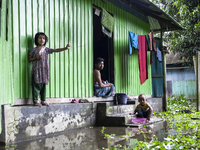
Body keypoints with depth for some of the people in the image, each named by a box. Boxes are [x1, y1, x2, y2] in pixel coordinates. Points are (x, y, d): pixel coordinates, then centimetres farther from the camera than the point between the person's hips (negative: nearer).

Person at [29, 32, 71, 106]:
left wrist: (65, 48, -18)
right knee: (36, 86, -1)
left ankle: (43, 100, 18)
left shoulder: (46, 49, 6)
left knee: (43, 86, 8)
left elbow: (56, 50, -4)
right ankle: (35, 101, 6)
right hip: (36, 70, -3)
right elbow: (29, 59, 5)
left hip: (44, 70, 3)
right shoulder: (34, 50, 2)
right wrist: (36, 57, -13)